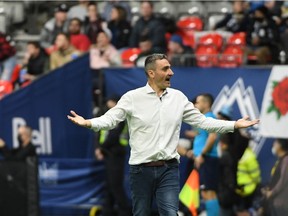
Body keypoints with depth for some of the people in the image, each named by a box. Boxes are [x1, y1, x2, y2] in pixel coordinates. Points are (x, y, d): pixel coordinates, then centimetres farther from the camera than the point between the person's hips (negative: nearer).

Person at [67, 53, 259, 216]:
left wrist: (235, 125, 6)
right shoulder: (132, 97, -3)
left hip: (169, 169, 2)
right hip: (141, 169, -2)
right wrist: (87, 123, -29)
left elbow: (201, 121, 11)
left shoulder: (178, 97, 7)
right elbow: (110, 119, -10)